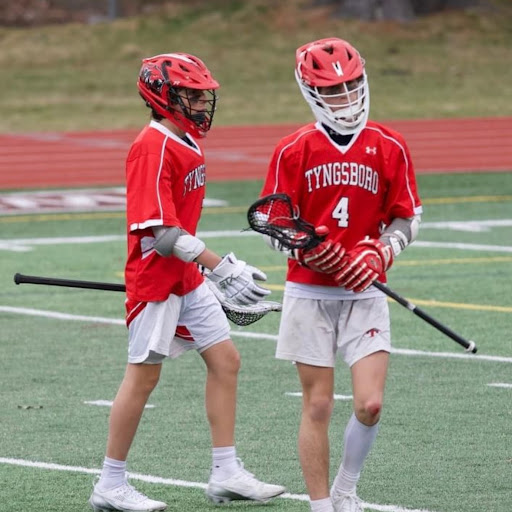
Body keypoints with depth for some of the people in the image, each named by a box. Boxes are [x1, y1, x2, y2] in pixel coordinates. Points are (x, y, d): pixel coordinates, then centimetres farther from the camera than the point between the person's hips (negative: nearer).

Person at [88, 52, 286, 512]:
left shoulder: (186, 143, 11)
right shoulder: (154, 148, -19)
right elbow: (161, 231, -24)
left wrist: (223, 268, 19)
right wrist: (220, 267, -26)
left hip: (186, 278, 9)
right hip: (154, 277, -9)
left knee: (225, 359, 7)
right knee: (143, 375, -2)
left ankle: (226, 474, 13)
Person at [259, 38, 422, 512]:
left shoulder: (389, 147, 1)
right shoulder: (293, 151, -2)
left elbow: (408, 219, 8)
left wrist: (378, 254, -11)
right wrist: (304, 248, -17)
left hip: (364, 293, 1)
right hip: (309, 293, -1)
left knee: (370, 404, -9)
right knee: (318, 407, 1)